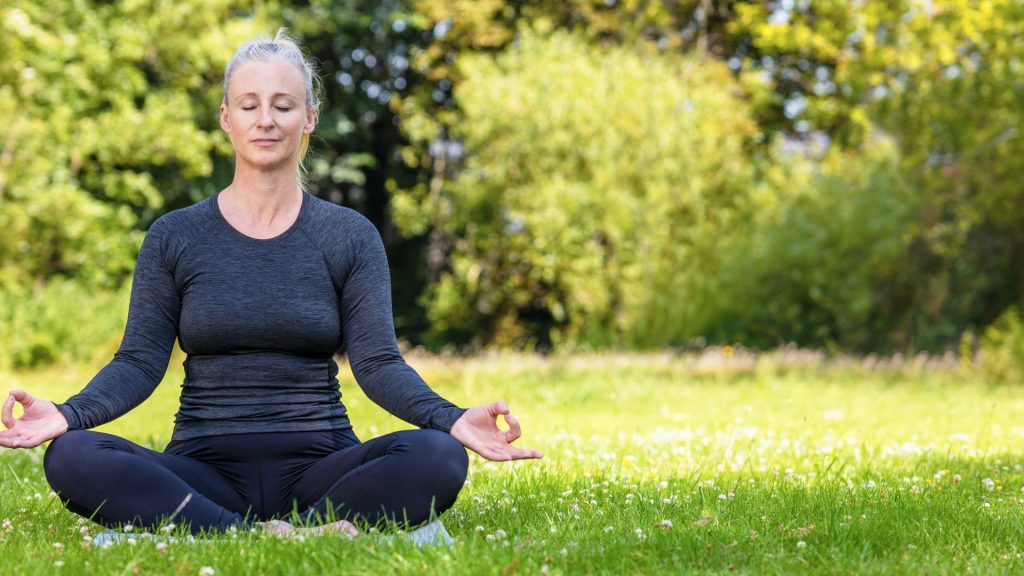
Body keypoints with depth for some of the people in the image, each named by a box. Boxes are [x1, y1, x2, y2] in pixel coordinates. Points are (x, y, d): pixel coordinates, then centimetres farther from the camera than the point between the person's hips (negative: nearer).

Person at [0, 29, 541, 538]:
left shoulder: (350, 236, 8)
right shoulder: (174, 237, 9)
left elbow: (378, 362, -2)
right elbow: (140, 361, 2)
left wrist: (451, 419, -22)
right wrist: (69, 414, -19)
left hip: (316, 466, 0)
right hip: (205, 470, 0)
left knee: (438, 458, -31)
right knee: (71, 458, -30)